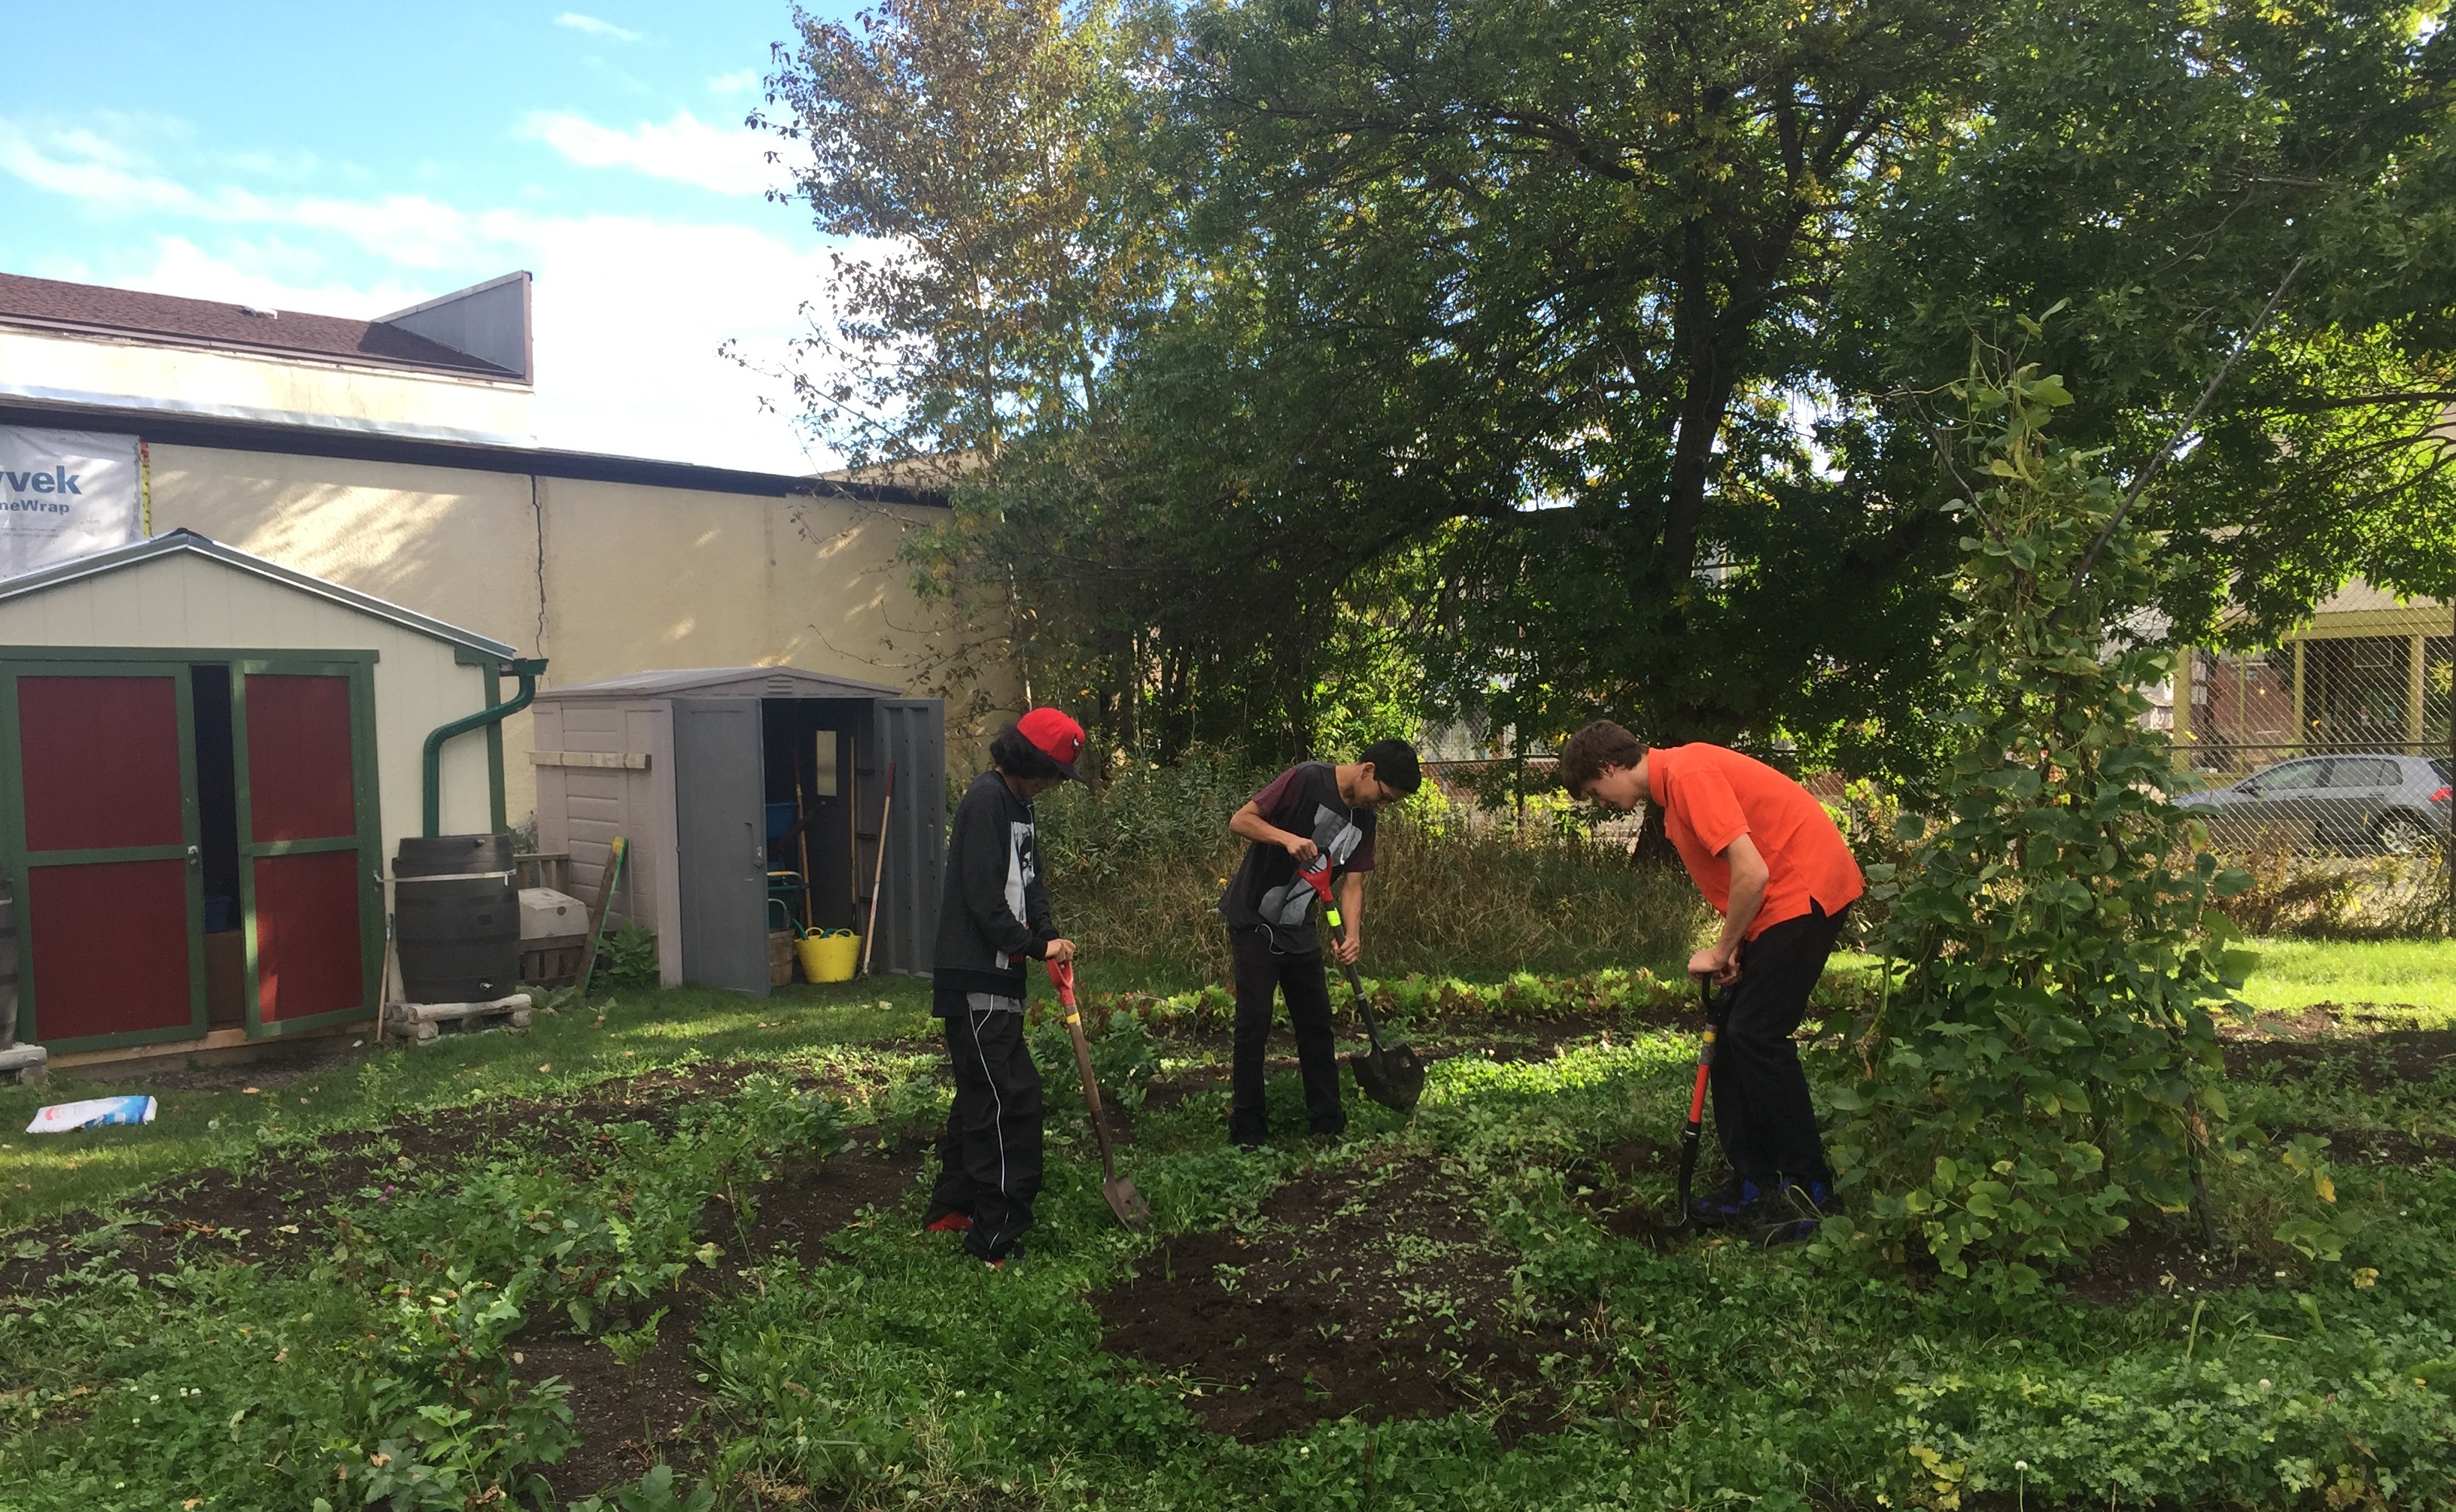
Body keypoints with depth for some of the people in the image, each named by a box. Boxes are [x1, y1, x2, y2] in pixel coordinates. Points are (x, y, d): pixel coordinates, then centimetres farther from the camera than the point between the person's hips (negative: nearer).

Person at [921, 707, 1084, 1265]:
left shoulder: (1016, 803, 15)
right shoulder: (986, 800, -16)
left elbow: (1027, 881, 17)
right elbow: (984, 897, -21)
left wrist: (1049, 934, 1)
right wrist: (1035, 946, -13)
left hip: (993, 978, 11)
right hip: (977, 981, -11)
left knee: (981, 1094, 18)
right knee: (1012, 1097, -9)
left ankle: (949, 1211, 31)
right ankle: (998, 1237, -3)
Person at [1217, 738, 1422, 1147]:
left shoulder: (1363, 820, 5)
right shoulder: (1307, 780, -17)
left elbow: (1352, 883, 2)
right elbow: (1240, 821, -19)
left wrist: (1352, 936, -14)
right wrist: (1288, 838, -34)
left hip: (1300, 930, 7)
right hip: (1254, 924, -7)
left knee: (1317, 1024, 10)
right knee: (1254, 1026, -4)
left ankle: (1328, 1121, 21)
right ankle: (1247, 1126, 7)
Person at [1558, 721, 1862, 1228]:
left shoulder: (1688, 774, -19)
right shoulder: (1674, 783, 13)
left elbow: (1752, 872, -24)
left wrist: (1721, 951, -11)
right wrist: (1731, 949, 1)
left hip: (1807, 890, -10)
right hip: (1780, 898, 10)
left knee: (1756, 1034, -10)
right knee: (1734, 1034, 8)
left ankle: (1808, 1188, 0)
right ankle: (1753, 1184, 14)